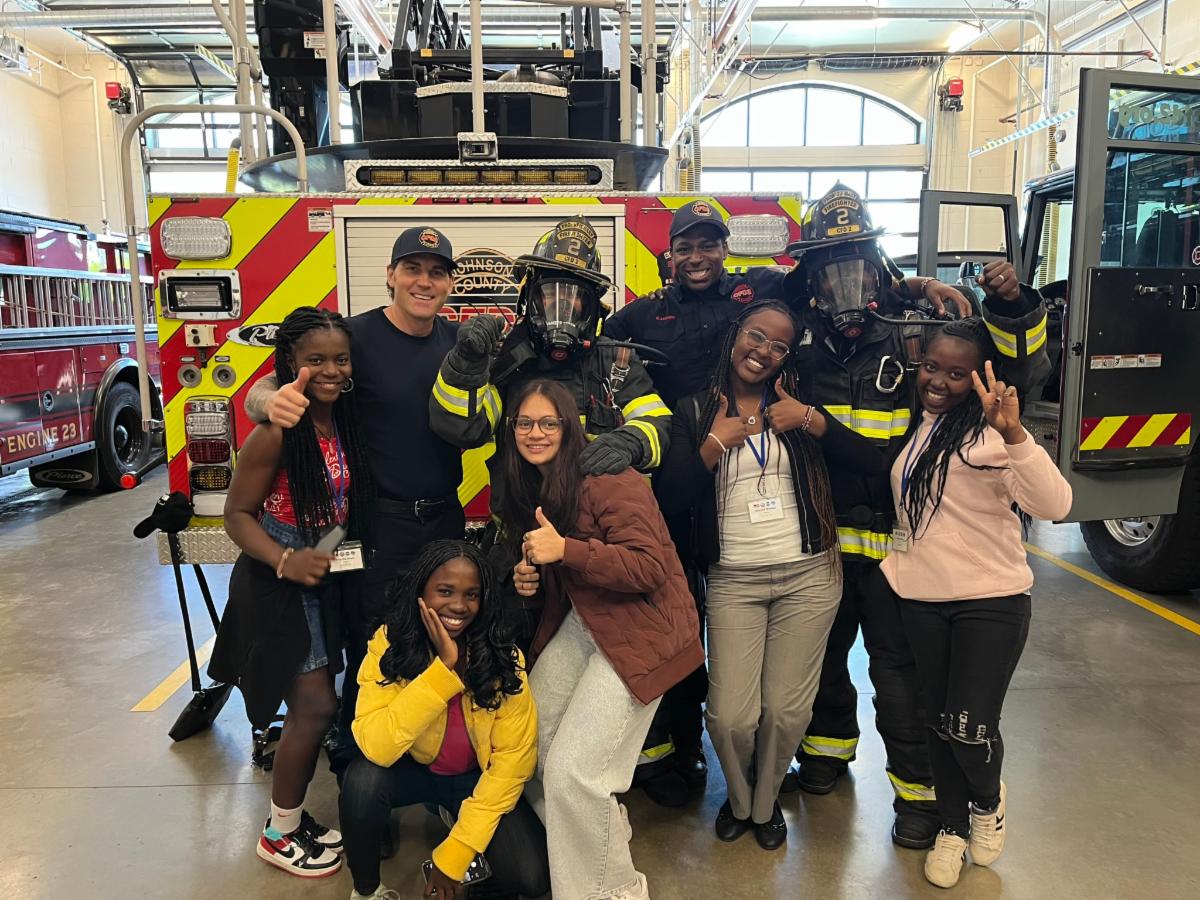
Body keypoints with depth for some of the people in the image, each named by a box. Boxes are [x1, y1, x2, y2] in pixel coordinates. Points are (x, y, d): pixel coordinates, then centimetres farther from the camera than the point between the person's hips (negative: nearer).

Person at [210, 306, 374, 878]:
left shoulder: (345, 422, -1)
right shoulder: (276, 433, -21)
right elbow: (237, 514, -15)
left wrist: (355, 551, -3)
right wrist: (285, 561, -27)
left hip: (323, 578, 7)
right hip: (277, 584, -7)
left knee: (312, 706, 14)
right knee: (315, 706, -3)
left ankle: (293, 816, 33)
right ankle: (279, 835, 18)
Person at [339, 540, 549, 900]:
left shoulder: (503, 658, -20)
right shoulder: (388, 644, -21)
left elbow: (513, 759, -16)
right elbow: (376, 747, -31)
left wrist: (455, 852, -19)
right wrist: (443, 667, -38)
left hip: (477, 778, 0)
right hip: (413, 770, 1)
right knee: (363, 779, -31)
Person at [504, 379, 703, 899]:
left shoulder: (609, 479, -17)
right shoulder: (528, 488, 9)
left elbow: (649, 568, -23)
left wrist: (564, 549, -29)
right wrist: (527, 579, 0)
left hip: (639, 629, -8)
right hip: (581, 625, 9)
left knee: (570, 772, -11)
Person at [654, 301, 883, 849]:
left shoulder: (799, 404, 5)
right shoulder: (695, 411, 3)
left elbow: (871, 462, -5)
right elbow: (669, 501, -6)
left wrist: (811, 421, -13)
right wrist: (715, 443, -12)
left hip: (808, 576, 1)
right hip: (733, 580, -1)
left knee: (787, 711, 4)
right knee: (730, 716, -3)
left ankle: (766, 803, 35)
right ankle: (738, 799, 31)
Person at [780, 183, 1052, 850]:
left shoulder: (913, 333, -7)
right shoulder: (800, 343, 0)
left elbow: (1022, 369, -8)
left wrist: (1012, 307, -23)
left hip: (890, 538, -3)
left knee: (897, 666, 6)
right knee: (821, 651, 20)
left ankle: (918, 787, 27)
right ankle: (827, 750, 44)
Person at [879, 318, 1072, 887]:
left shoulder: (990, 432, -13)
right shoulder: (913, 426, 6)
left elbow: (1054, 505, -28)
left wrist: (1014, 433, -40)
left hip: (991, 601, -5)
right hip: (920, 600, 5)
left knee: (970, 729, -6)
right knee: (936, 721, 13)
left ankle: (989, 801, 28)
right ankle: (952, 827, 34)